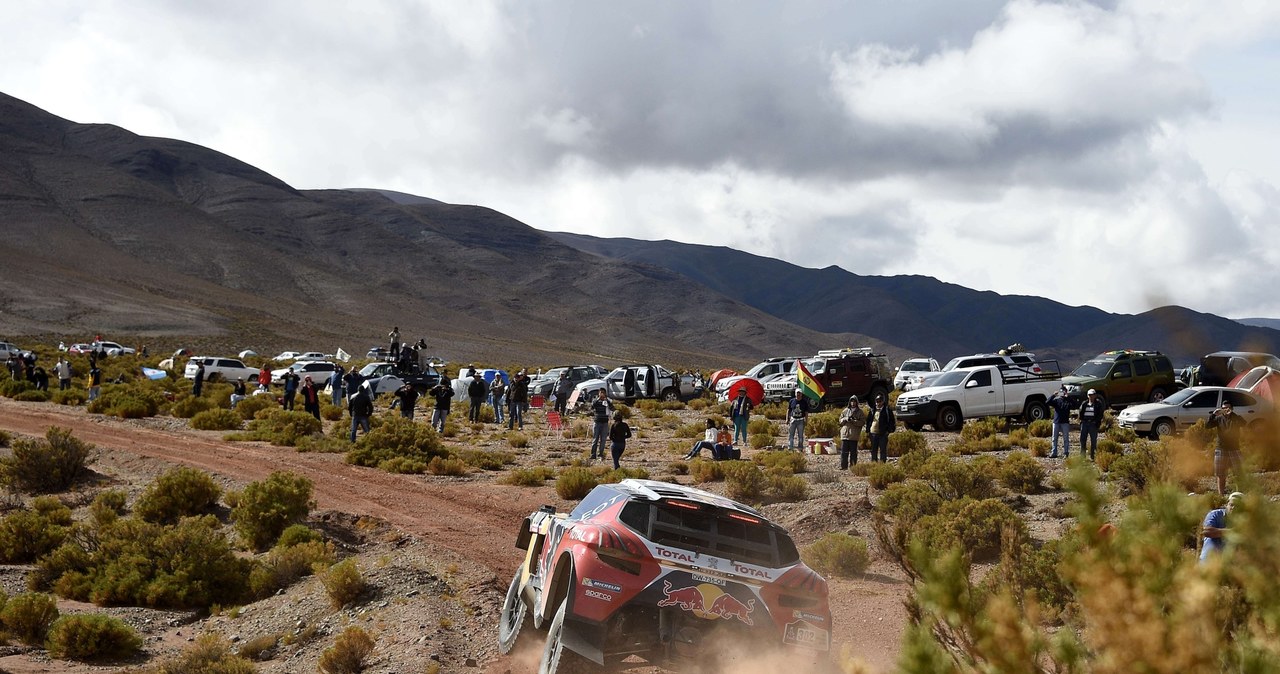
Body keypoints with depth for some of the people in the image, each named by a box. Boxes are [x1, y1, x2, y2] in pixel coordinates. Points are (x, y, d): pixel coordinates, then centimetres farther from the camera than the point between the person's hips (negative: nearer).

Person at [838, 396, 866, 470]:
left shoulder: (860, 412, 4)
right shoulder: (845, 411, 12)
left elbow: (862, 422, -3)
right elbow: (840, 420, 12)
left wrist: (853, 421, -15)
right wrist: (846, 419, -9)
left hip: (854, 435, -2)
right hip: (845, 433, 2)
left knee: (853, 451, 0)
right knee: (844, 451, -1)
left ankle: (852, 466, 5)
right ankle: (843, 466, 2)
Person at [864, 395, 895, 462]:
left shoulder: (887, 410, -3)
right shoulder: (873, 410, 11)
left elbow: (892, 421, -2)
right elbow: (868, 420, 18)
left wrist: (889, 430, -9)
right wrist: (868, 429, 9)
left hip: (883, 433, -5)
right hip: (873, 433, 5)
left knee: (883, 449, -3)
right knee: (873, 450, 11)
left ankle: (882, 463, -1)